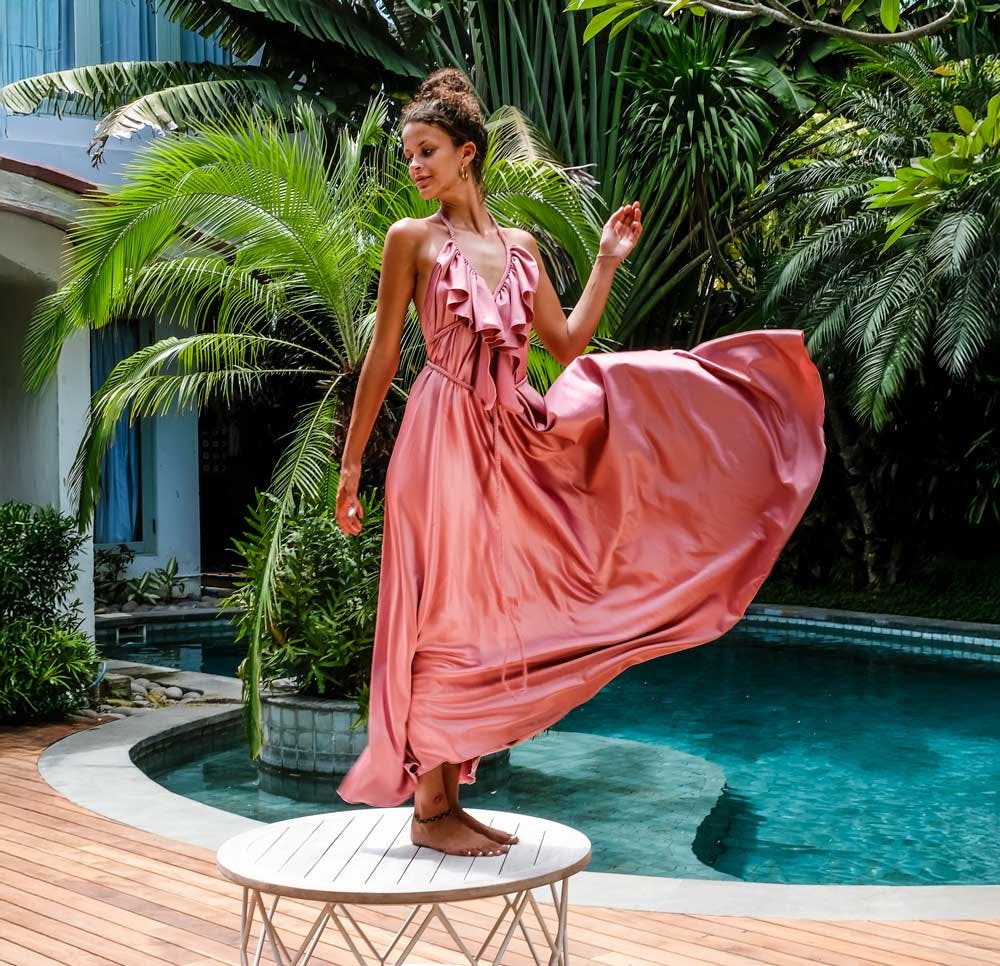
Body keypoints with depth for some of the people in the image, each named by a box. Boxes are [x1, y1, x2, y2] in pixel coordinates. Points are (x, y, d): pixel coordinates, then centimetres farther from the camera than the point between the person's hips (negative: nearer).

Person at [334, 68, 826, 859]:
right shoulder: (412, 239, 0)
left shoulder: (520, 246, 15)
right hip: (443, 438, -5)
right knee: (440, 616, -5)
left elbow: (569, 346, 12)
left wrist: (608, 261, 11)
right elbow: (383, 356, -1)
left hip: (509, 445, 6)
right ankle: (428, 810, 4)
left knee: (477, 620, 7)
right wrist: (350, 466, -3)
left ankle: (449, 799, 16)